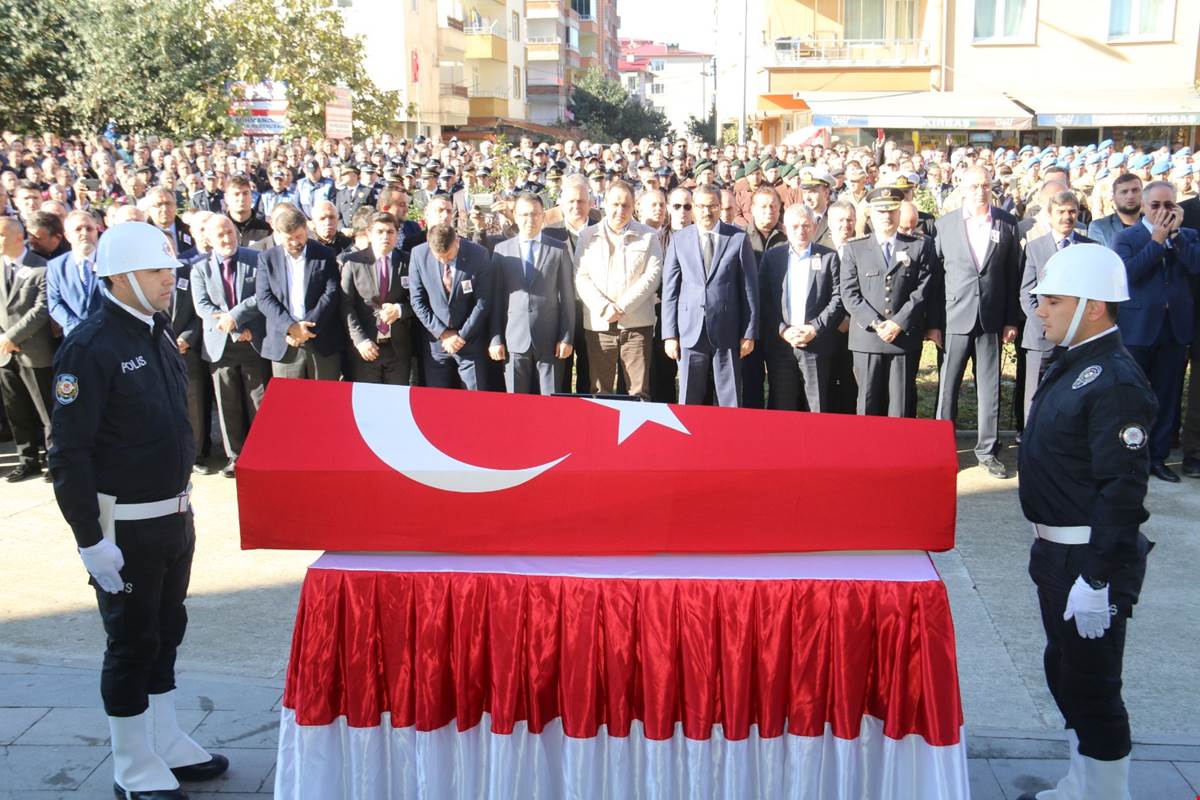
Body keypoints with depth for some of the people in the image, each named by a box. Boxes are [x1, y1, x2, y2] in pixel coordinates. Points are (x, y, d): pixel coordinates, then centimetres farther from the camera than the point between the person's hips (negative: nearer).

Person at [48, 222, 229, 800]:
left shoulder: (159, 334, 8)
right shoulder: (89, 348, -17)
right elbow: (68, 453, -19)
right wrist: (90, 538, -19)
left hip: (174, 514, 8)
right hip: (124, 524, -8)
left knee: (165, 632, 18)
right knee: (131, 642, 5)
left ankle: (166, 744, 34)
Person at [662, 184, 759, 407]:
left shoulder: (739, 238, 4)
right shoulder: (679, 240, 7)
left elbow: (749, 289, 4)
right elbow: (669, 290, 7)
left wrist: (749, 333, 0)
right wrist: (669, 334, 1)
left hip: (727, 332, -1)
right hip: (690, 332, 1)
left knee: (730, 403, 4)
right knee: (688, 402, 6)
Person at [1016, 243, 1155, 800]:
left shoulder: (1115, 383, -21)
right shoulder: (1073, 364, 9)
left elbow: (1123, 490, -25)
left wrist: (1099, 580, -25)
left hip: (1091, 559, -10)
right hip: (1056, 551, 10)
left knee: (1091, 686, 2)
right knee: (1063, 670, 21)